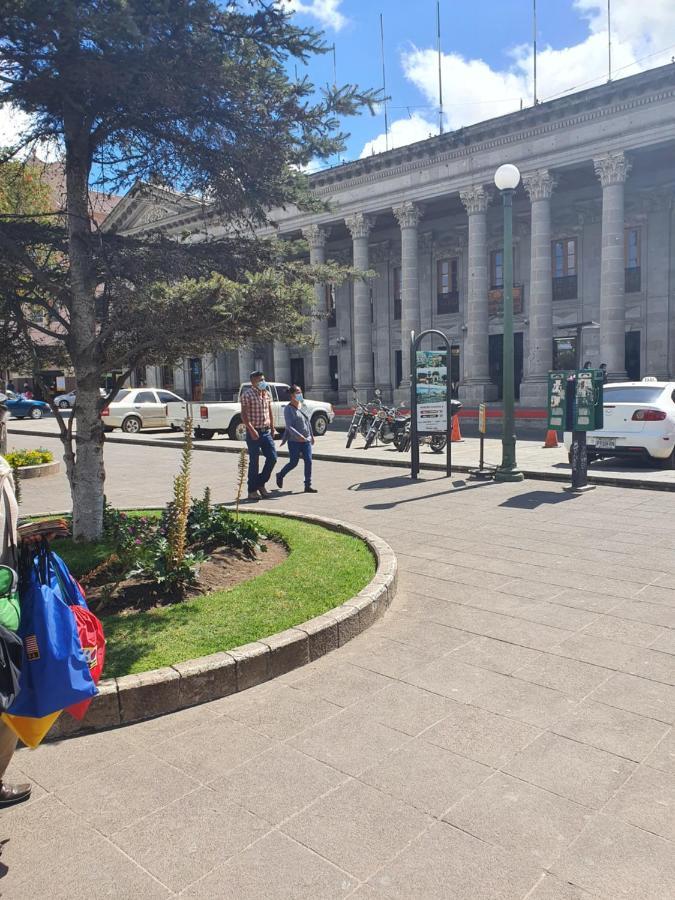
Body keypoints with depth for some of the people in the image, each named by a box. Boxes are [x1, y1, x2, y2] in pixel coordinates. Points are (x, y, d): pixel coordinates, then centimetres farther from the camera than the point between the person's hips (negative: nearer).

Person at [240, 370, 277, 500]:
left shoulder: (267, 394, 11)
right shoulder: (247, 394, -8)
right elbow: (244, 415, -13)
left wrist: (272, 429, 14)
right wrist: (251, 430, -22)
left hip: (266, 431, 6)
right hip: (253, 432, -6)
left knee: (272, 458, 0)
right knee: (254, 462, 0)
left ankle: (261, 483, 18)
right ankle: (252, 490, 10)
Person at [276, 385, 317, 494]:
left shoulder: (303, 406, 12)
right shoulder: (288, 409, -8)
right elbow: (289, 426, -17)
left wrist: (311, 435, 24)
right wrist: (298, 435, -30)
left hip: (306, 440, 6)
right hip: (294, 441, -6)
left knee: (308, 462, -2)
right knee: (293, 463, 1)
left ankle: (308, 485, 4)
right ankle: (280, 475, 28)